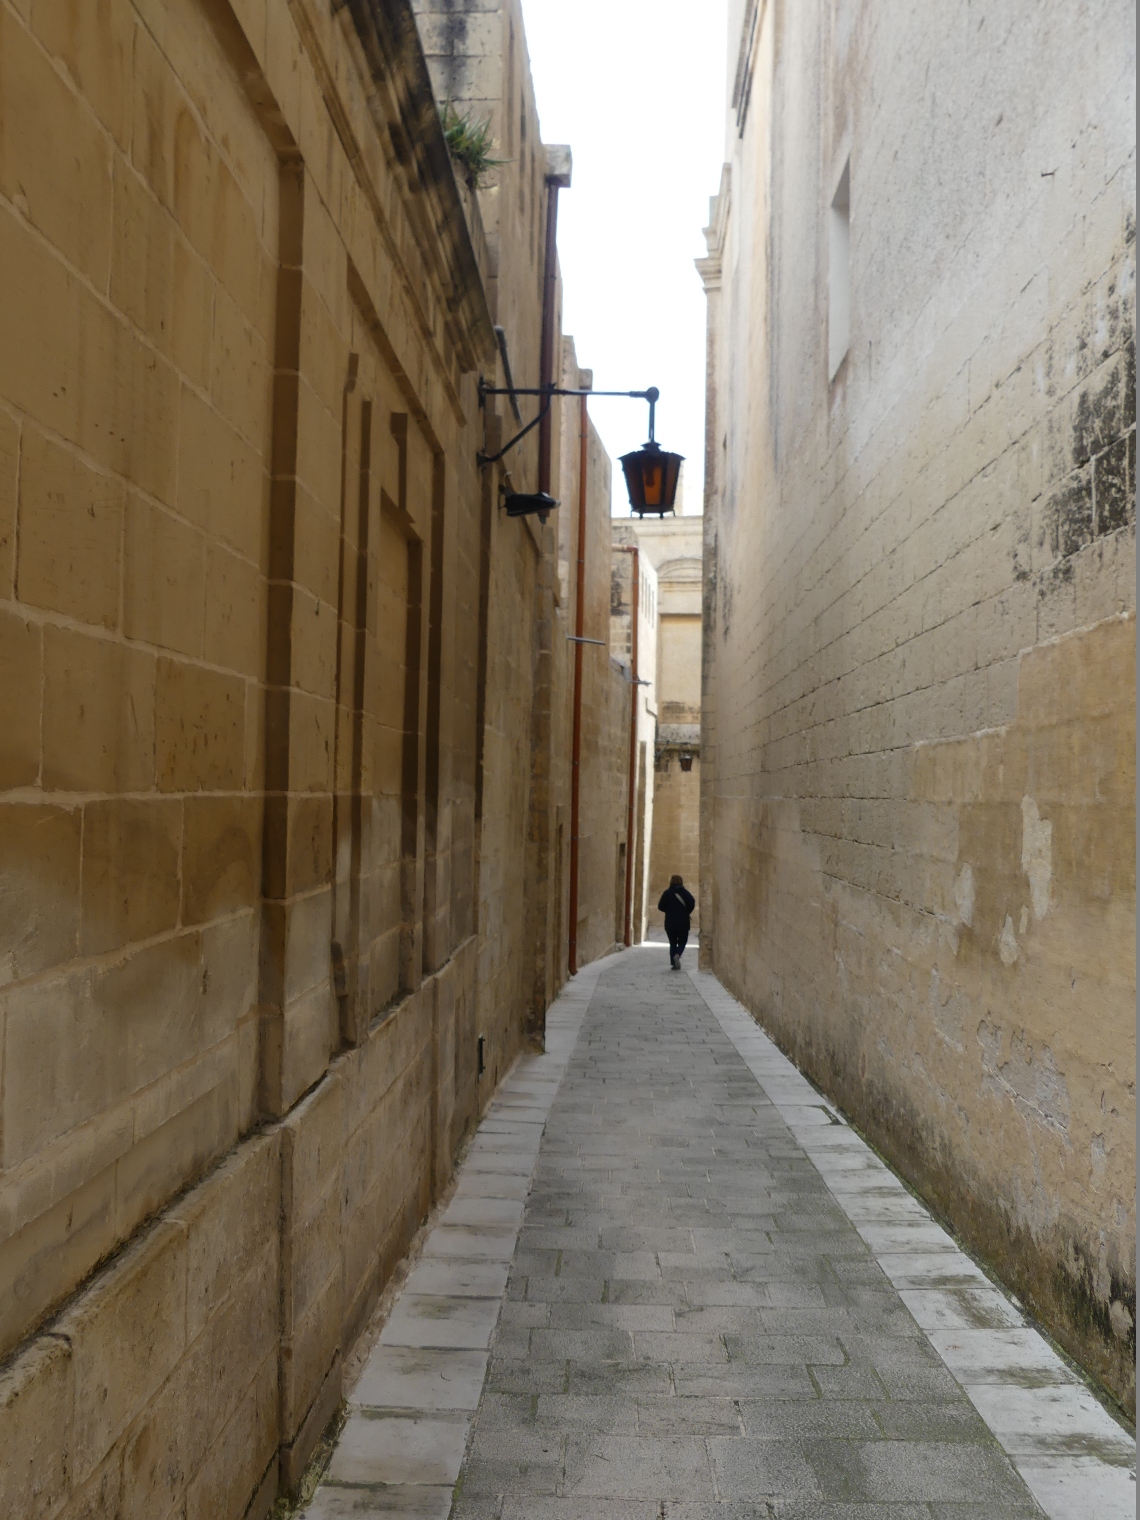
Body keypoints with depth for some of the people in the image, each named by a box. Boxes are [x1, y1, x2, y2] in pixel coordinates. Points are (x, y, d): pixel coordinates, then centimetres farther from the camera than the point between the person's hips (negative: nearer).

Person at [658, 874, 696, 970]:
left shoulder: (667, 893, -1)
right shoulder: (685, 893, -1)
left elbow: (661, 907, -2)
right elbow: (692, 902, -15)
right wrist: (687, 912, 2)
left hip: (670, 923, 1)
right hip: (683, 923, -1)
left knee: (672, 943, 11)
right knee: (682, 941, 12)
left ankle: (674, 963, 3)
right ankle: (677, 955, -17)